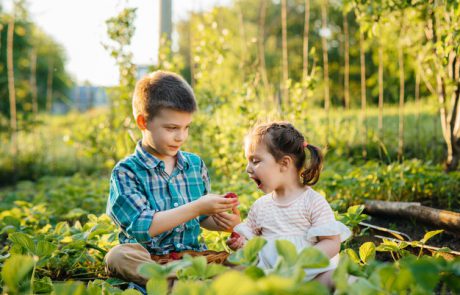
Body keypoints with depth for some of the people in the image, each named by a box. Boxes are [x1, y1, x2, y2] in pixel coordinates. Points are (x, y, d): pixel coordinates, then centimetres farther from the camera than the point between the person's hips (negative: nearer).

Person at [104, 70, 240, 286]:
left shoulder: (195, 164, 11)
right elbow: (141, 227, -16)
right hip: (147, 260, -3)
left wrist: (222, 221, -2)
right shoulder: (126, 171, -4)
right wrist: (197, 207, -19)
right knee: (119, 255, -36)